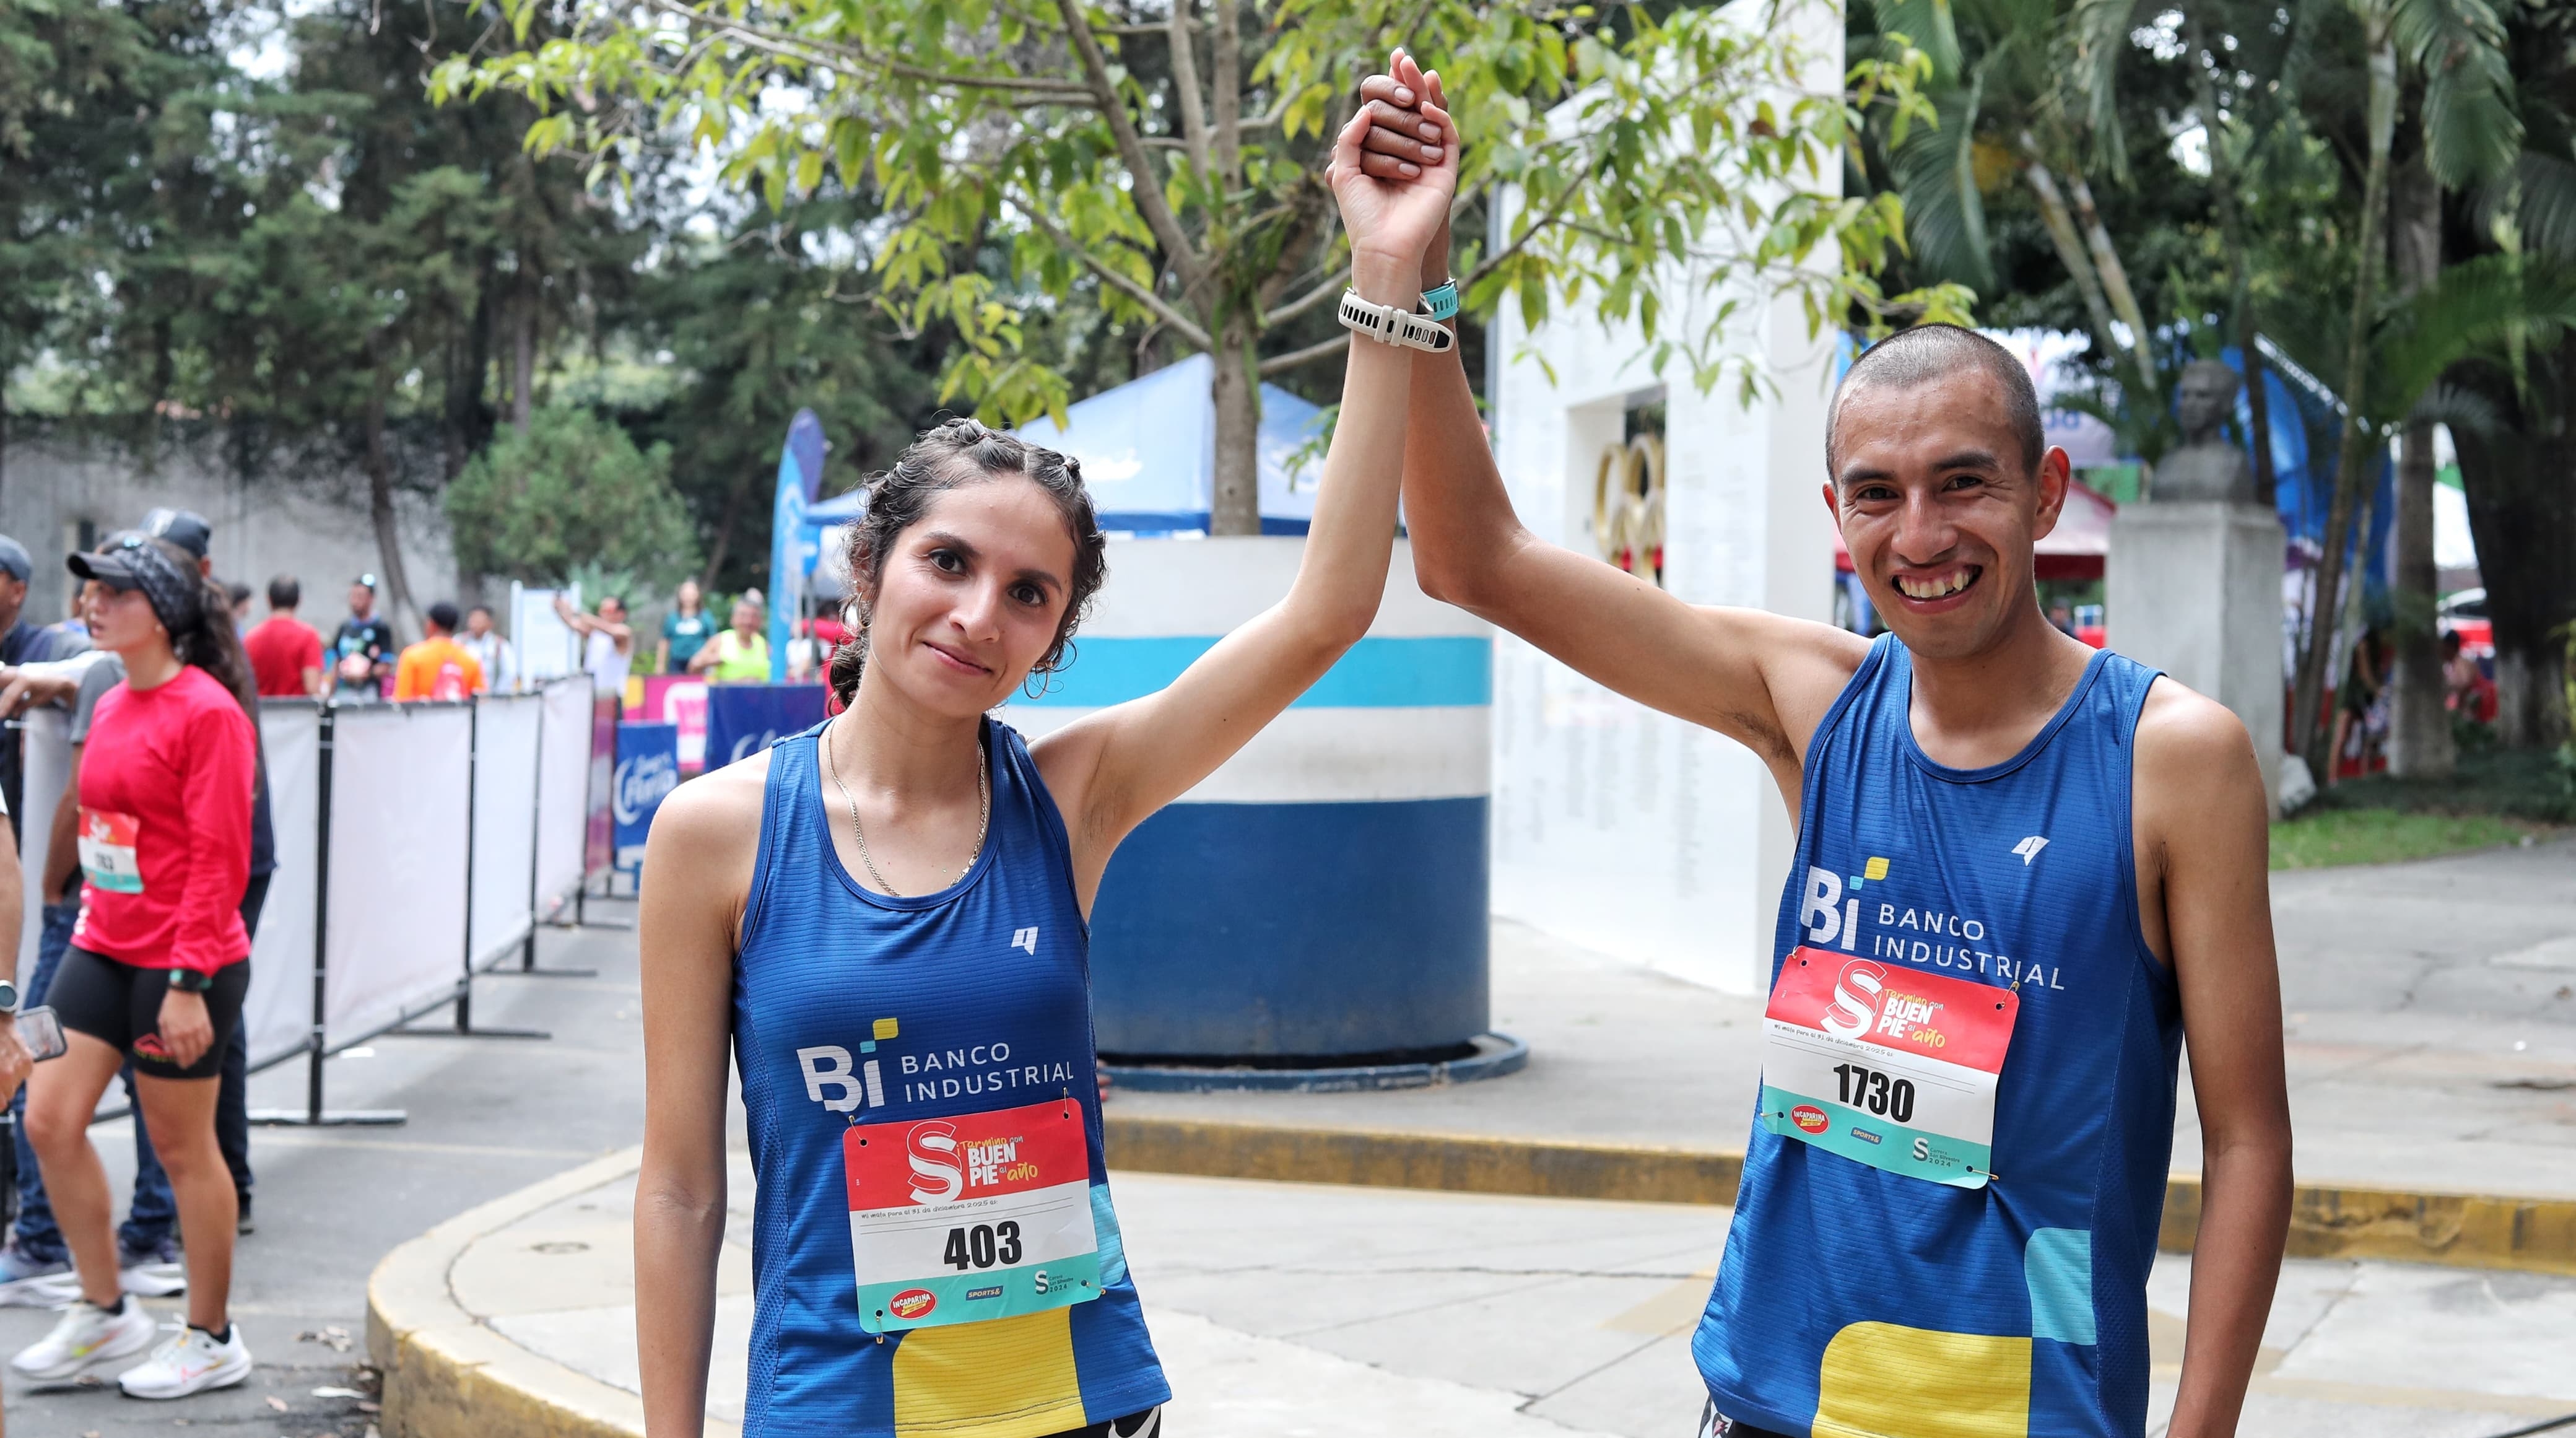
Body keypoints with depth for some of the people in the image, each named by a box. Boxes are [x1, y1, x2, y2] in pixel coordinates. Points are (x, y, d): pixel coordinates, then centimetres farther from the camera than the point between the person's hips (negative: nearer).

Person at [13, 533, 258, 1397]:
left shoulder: (206, 711, -15)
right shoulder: (113, 705, 10)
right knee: (49, 1118, 5)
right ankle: (104, 1312, 20)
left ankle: (212, 1340, 18)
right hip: (102, 949, 8)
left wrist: (188, 984, -21)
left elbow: (219, 858, -18)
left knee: (181, 1147, 3)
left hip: (181, 967, -8)